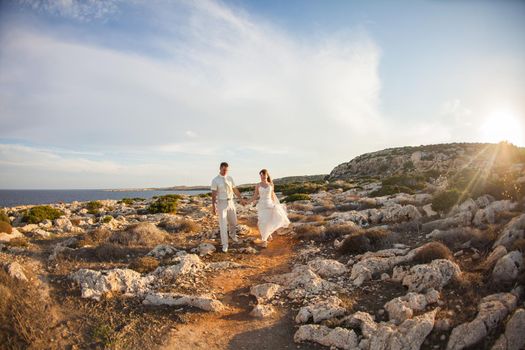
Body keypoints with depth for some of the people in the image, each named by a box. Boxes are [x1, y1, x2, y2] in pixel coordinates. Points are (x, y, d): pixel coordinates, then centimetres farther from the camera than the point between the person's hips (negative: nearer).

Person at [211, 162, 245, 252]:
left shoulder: (230, 178, 3)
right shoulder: (215, 180, -11)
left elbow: (235, 190, 12)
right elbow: (213, 194, -12)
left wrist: (241, 199, 15)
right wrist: (213, 207, -15)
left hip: (230, 203, 5)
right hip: (221, 204, -5)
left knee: (233, 222, 17)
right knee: (223, 224, -5)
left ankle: (232, 234, 48)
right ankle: (224, 244, 6)